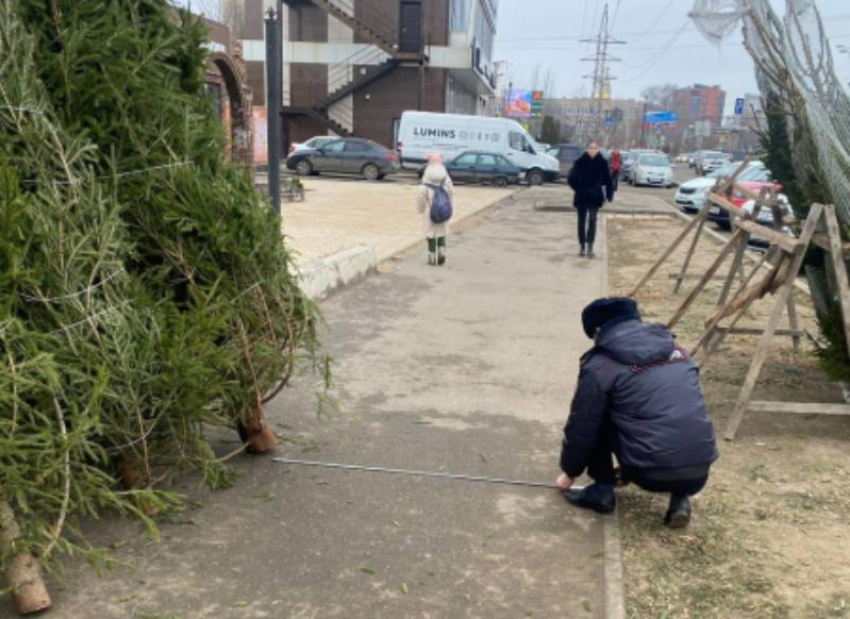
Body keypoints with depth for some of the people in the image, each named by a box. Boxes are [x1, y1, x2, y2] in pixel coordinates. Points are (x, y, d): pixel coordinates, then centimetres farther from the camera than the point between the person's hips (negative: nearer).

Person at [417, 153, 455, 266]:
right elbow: (451, 193, 0)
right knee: (441, 233, 16)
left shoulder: (426, 177, -12)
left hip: (430, 210, -2)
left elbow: (421, 194, -13)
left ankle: (432, 257, 11)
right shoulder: (446, 176, -3)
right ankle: (442, 252, -2)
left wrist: (421, 209, 0)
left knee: (431, 234, 8)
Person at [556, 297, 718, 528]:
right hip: (699, 473, 5)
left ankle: (602, 491, 18)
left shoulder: (600, 365, -1)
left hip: (650, 473, -5)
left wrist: (569, 472, 24)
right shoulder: (676, 350, 18)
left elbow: (581, 427, 6)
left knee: (597, 422, 17)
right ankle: (680, 499, 17)